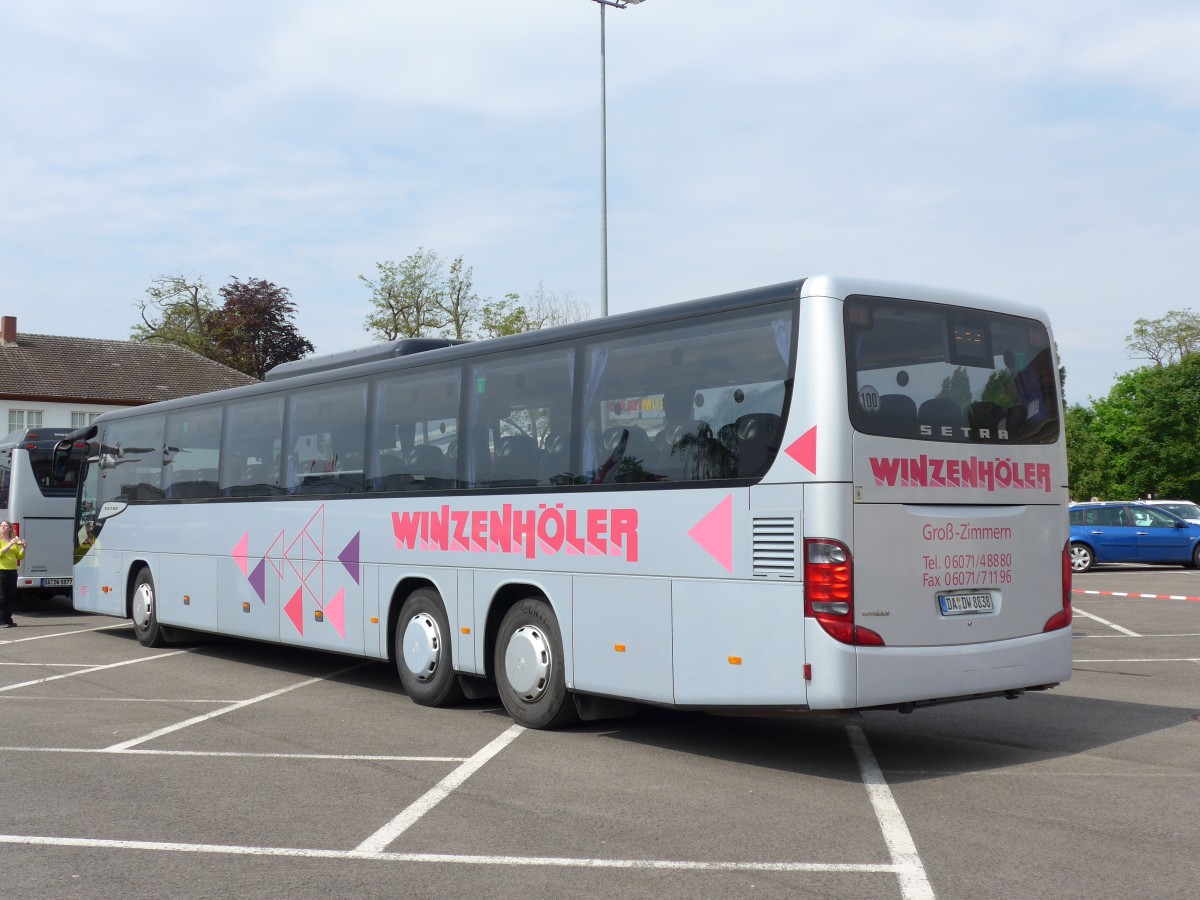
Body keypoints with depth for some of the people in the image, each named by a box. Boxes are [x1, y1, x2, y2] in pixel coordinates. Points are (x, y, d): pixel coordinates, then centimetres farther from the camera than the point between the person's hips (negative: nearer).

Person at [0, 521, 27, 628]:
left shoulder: (14, 541, 14)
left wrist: (23, 548, -5)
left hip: (12, 571, 5)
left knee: (11, 596, 6)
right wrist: (10, 544, -23)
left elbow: (20, 556, 12)